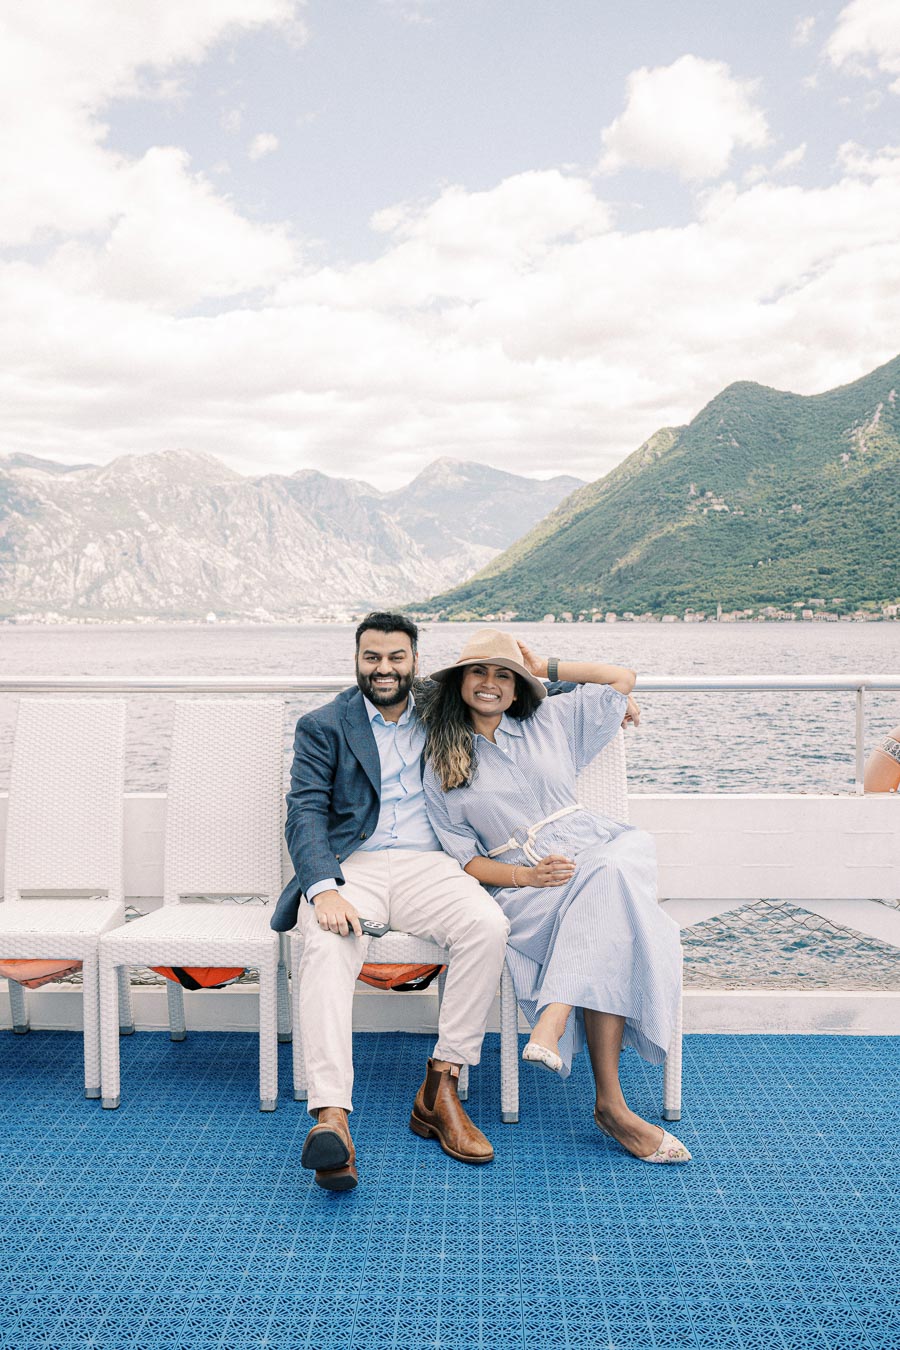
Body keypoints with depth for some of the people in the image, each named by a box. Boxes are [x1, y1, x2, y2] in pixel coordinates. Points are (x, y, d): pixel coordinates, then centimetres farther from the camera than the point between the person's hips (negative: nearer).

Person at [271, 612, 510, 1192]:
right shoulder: (323, 726, 11)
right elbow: (306, 814, -2)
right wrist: (324, 889, -18)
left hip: (428, 866, 2)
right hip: (350, 867, -2)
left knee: (490, 926, -29)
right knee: (328, 944, -34)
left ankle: (440, 1089, -21)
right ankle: (332, 1118, -43)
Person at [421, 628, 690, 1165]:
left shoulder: (550, 721, 15)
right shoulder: (441, 764, 10)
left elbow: (623, 678, 18)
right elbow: (465, 858, 5)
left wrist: (543, 667, 16)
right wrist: (525, 876, -13)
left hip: (597, 850, 2)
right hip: (521, 886, -2)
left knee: (610, 875, -37)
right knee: (607, 934, -33)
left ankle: (553, 1021, -43)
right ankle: (612, 1106, -35)